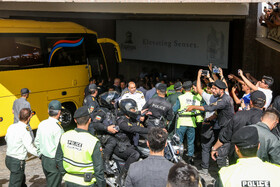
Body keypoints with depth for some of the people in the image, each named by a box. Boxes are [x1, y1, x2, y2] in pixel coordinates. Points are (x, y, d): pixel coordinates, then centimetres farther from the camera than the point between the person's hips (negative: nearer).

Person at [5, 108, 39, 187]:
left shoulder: (11, 127, 1)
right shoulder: (24, 132, -22)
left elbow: (6, 138, 18)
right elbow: (30, 148, -22)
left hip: (8, 158, 8)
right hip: (17, 162, -8)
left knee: (22, 179, 28)